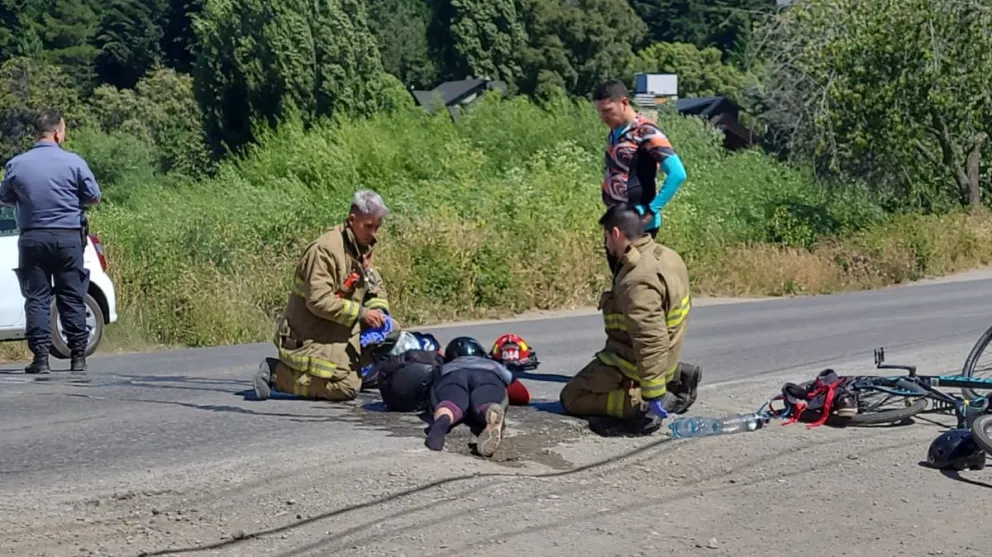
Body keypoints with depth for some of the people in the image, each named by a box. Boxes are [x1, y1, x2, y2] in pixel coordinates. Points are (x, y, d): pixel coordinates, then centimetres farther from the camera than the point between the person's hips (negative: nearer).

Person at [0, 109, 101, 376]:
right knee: (72, 299, 6)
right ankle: (78, 357, 8)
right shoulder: (74, 162, -7)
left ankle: (40, 356, 0)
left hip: (32, 239, 1)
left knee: (37, 298, 5)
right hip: (68, 237, -1)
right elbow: (94, 197, -1)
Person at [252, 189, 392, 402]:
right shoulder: (325, 249, -20)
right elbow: (319, 300, -26)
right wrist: (361, 313, -23)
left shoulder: (362, 249, 10)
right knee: (345, 387, -23)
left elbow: (376, 288, 18)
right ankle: (277, 373, -8)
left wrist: (379, 310, -4)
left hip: (343, 332, 9)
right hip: (311, 337, -9)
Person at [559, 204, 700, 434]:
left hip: (632, 362, -9)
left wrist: (653, 397, -34)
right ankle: (677, 376, 15)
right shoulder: (667, 255, -1)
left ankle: (642, 403, -14)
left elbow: (651, 341, -36)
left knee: (571, 398, -2)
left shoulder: (638, 281, -32)